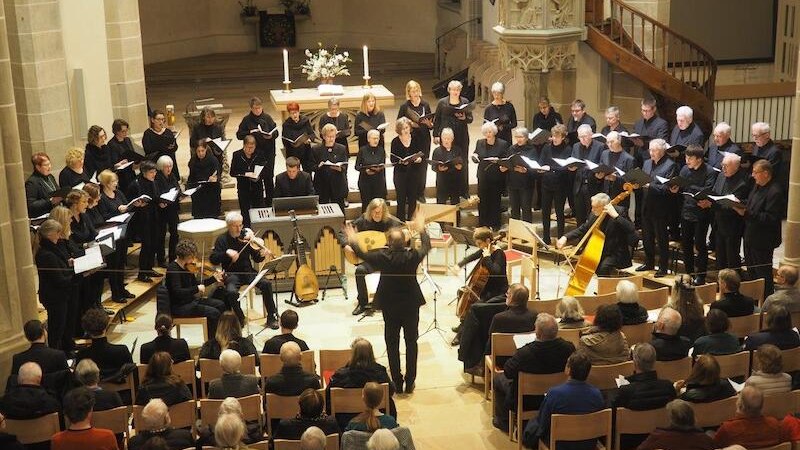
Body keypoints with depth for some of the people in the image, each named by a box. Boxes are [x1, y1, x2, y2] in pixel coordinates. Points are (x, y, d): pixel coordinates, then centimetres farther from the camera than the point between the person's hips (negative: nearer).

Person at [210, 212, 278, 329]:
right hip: (232, 274, -2)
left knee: (266, 284, -24)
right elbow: (213, 259, -7)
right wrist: (227, 252, -21)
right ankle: (240, 319, -7)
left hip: (248, 271, 2)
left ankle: (272, 317, -11)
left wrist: (262, 254, -18)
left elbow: (256, 259, 5)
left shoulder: (246, 236, 5)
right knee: (231, 291, -33)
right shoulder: (222, 240, 2)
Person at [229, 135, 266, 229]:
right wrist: (245, 174, -18)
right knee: (245, 211, 5)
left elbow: (265, 171, 3)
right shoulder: (237, 155, -3)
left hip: (257, 188, 0)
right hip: (243, 188, 0)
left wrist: (259, 176, -18)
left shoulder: (259, 155, -2)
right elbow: (232, 172, -4)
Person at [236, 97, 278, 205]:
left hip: (268, 153, 1)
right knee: (255, 180, 3)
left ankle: (269, 203, 22)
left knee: (269, 178, 9)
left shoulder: (267, 118, 2)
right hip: (254, 155, -1)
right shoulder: (247, 120, -1)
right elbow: (239, 135, -2)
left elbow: (276, 132, 4)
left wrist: (271, 136, -17)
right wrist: (249, 133, -18)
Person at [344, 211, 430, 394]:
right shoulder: (413, 256, -17)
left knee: (392, 344, 12)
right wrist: (422, 229, 20)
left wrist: (352, 241, 16)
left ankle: (397, 382, 16)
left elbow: (362, 255, -1)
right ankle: (410, 382, 16)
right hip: (411, 304, 1)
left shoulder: (382, 257, -19)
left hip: (390, 306, 0)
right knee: (411, 343, 12)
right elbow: (427, 247, 5)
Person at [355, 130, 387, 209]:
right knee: (366, 204, 1)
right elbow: (357, 166, 0)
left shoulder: (381, 150, 5)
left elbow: (383, 166, 9)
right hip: (365, 181, -1)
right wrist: (365, 170, -19)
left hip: (378, 181, 1)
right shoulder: (362, 150, -1)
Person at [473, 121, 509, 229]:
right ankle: (482, 224, 17)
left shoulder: (503, 144, -3)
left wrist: (499, 161, -23)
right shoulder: (479, 143, 8)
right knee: (482, 200, 6)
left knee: (495, 201, 3)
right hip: (483, 176, 3)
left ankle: (495, 224, 14)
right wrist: (475, 156, -3)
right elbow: (476, 155, 20)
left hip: (496, 177, -3)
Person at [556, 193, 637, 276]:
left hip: (617, 254, -7)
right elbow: (582, 230, 11)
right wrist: (565, 237, -4)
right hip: (600, 252, 7)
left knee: (603, 267, -30)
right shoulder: (593, 216, 3)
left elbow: (631, 230, -27)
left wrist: (616, 216, -35)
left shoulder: (619, 211, -15)